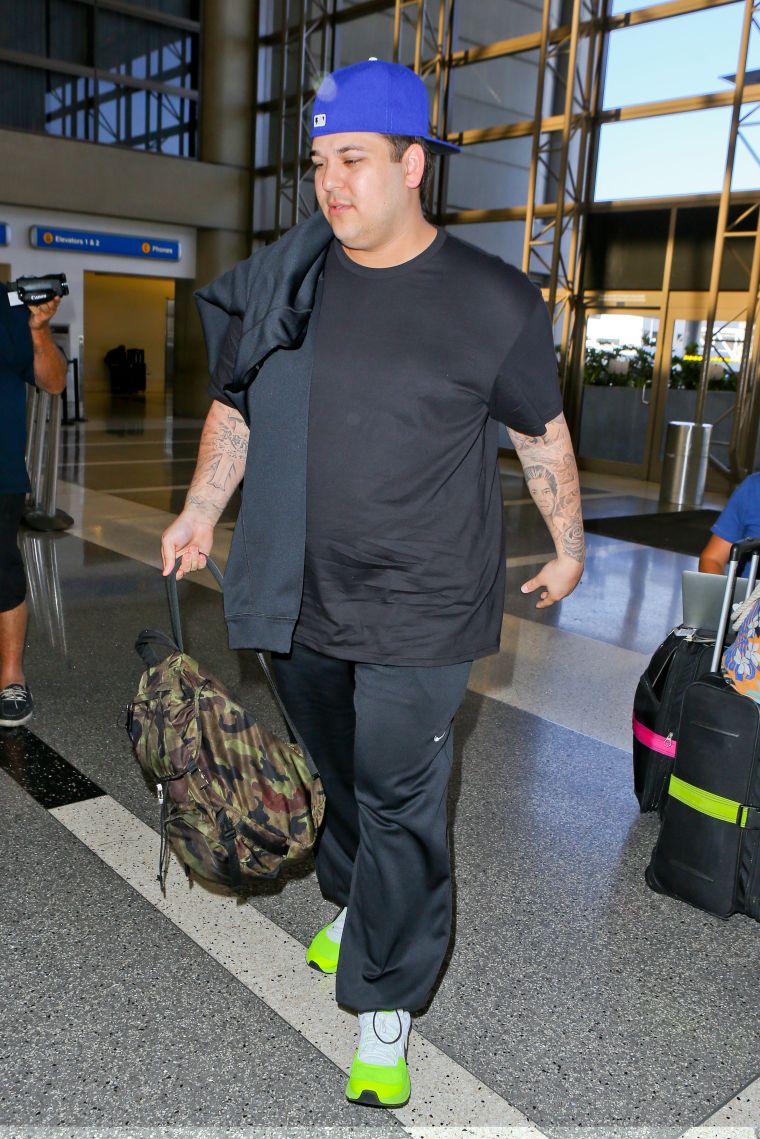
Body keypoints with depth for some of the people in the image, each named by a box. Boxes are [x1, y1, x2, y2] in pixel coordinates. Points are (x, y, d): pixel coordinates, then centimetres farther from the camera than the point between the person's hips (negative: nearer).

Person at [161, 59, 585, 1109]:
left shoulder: (492, 302, -7)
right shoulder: (282, 282, 2)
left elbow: (543, 434, 4)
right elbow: (236, 407, 13)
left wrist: (568, 547, 11)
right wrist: (202, 510, 4)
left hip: (418, 610, -4)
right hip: (303, 597, 4)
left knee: (399, 799, 2)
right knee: (337, 771, 21)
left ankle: (386, 1002, 20)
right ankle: (354, 905, 47)